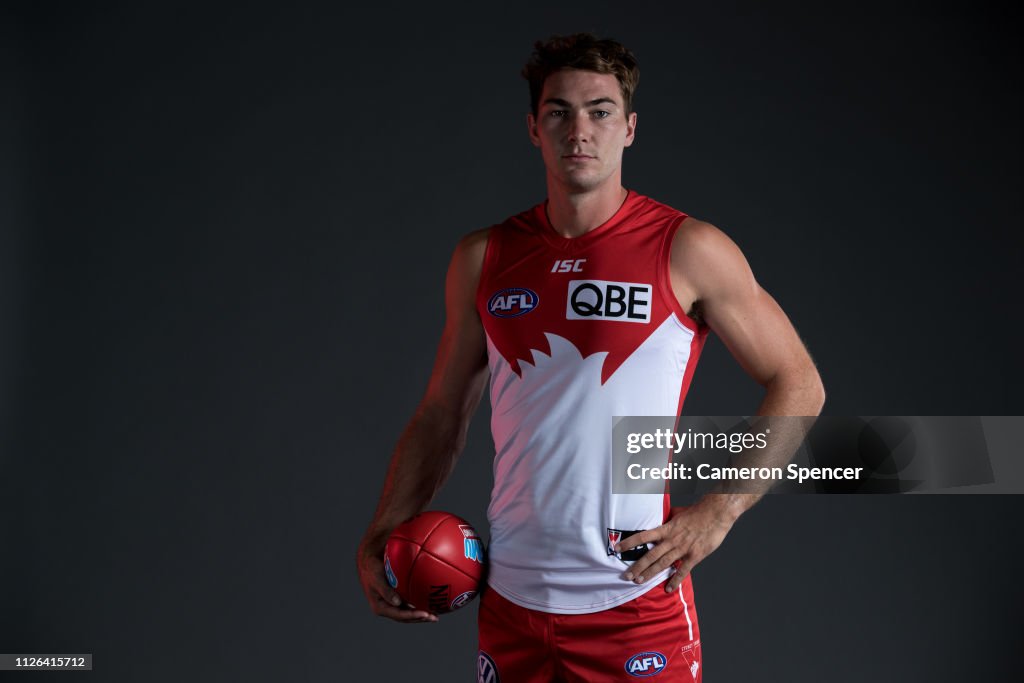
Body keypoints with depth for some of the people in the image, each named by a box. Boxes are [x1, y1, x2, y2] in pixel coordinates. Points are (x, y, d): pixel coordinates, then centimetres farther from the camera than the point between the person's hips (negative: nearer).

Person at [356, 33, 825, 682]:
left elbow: (798, 385, 0)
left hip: (636, 602, -3)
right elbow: (442, 415, 13)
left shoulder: (687, 251, -5)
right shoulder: (483, 259, 6)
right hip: (509, 603, 4)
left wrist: (718, 513, -9)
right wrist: (384, 535, 2)